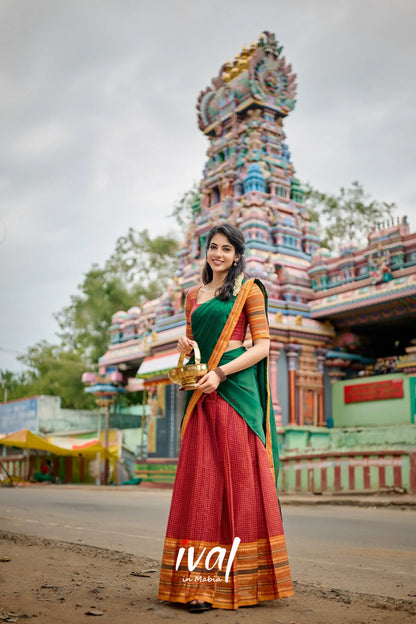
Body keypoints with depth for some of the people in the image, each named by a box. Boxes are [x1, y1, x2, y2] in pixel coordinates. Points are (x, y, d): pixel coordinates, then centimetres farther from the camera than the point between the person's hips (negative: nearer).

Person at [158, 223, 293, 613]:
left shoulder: (249, 290, 5)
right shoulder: (194, 295, 20)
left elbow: (262, 346, -2)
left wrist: (220, 373, -13)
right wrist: (185, 346, 2)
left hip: (235, 389, -4)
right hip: (202, 394, 4)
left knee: (239, 475, -6)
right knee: (201, 477, -3)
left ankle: (241, 578, 3)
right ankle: (202, 583, -1)